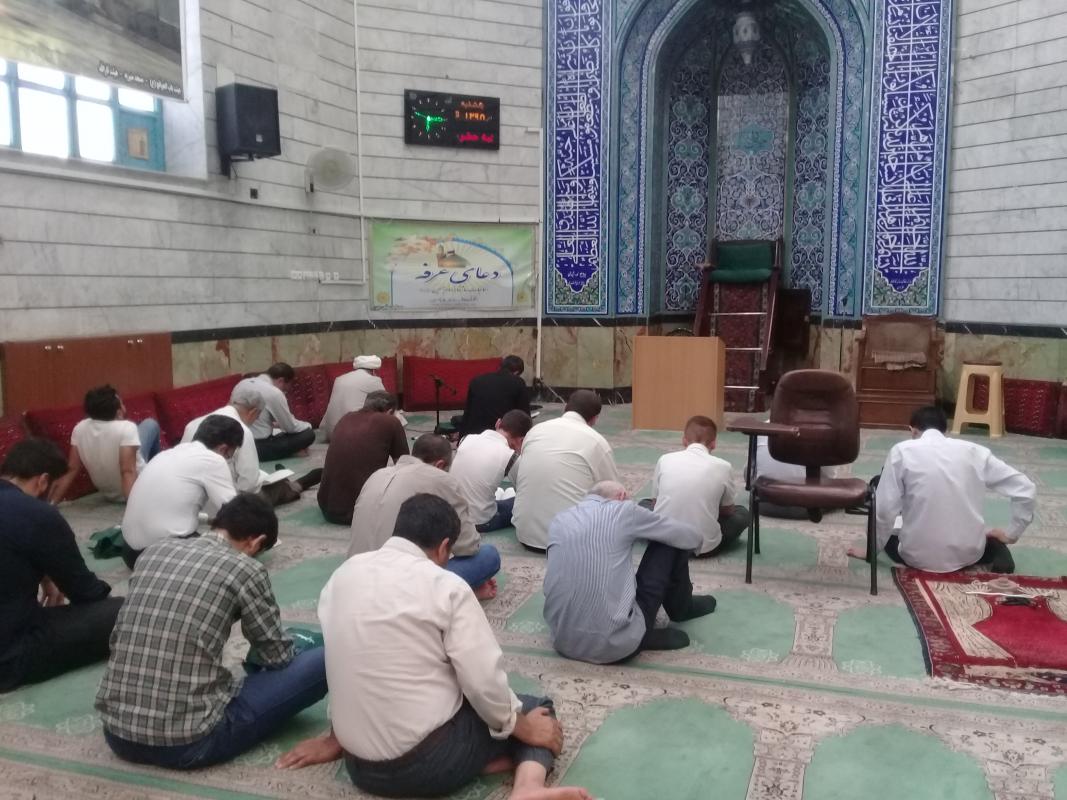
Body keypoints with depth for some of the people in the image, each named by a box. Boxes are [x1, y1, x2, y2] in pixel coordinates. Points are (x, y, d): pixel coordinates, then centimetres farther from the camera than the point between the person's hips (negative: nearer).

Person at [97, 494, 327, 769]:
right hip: (189, 743, -6)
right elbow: (278, 657, 3)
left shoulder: (155, 551, 8)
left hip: (117, 734, 7)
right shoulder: (245, 569, -7)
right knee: (324, 661, 0)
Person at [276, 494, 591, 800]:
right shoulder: (445, 586, -13)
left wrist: (334, 738, 25)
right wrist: (521, 727, 3)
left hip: (360, 765, 6)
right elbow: (485, 682, -15)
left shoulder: (342, 575, 3)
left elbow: (343, 668, 12)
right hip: (429, 760, -6)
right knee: (536, 708, 18)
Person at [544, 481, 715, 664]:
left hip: (562, 642, 6)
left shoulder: (559, 521, 11)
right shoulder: (624, 510, -2)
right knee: (671, 540, 11)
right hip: (615, 643, -6)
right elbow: (693, 537, 9)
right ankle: (681, 607, 34)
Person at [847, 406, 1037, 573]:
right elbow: (1026, 489, 4)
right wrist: (1011, 534, 15)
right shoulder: (974, 451, 3)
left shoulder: (902, 451, -5)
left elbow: (885, 510, -8)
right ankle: (997, 556, 5)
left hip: (919, 556, 0)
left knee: (887, 535, 32)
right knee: (993, 541, 34)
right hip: (968, 553, 0)